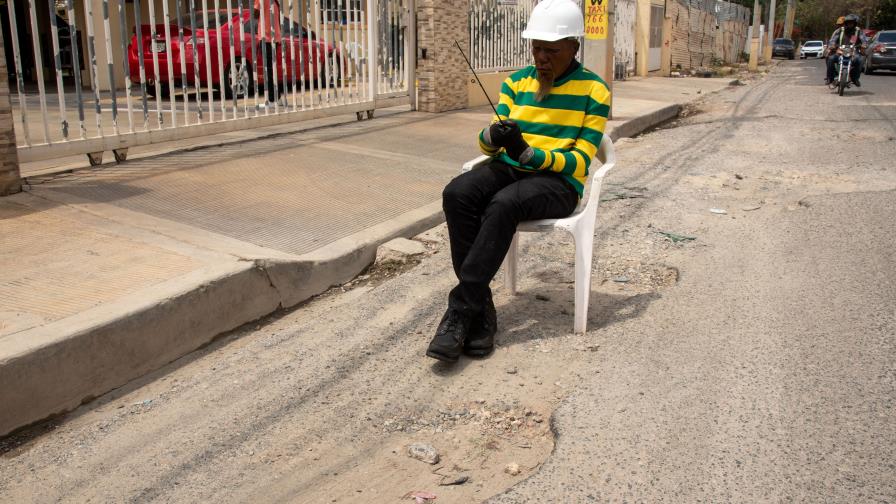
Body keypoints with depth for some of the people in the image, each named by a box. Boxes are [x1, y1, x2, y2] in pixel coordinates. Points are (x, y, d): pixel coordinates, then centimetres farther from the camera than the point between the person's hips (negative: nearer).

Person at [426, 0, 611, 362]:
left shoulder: (594, 91, -1)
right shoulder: (516, 82, 11)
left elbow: (579, 161, -7)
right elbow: (487, 144, 7)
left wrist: (528, 153, -23)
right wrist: (492, 137, -20)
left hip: (558, 182, -4)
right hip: (509, 170, 4)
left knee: (502, 205, -36)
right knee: (457, 194, -28)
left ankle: (461, 308, -28)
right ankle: (481, 309, -27)